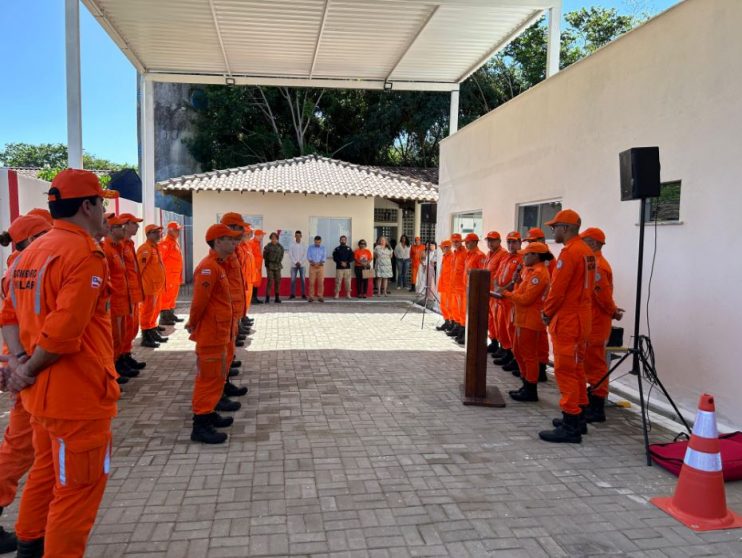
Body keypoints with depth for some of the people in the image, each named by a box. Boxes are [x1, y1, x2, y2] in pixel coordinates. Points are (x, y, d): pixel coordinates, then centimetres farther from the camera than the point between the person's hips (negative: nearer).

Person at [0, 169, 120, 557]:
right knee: (78, 488, 5)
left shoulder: (31, 251, 10)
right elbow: (64, 331, -26)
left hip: (42, 393, 10)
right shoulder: (85, 253, -19)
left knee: (46, 473, 26)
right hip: (77, 395, -9)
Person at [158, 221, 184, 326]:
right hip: (168, 275, -10)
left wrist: (180, 274, 22)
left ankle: (170, 314, 26)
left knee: (173, 295, 16)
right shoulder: (165, 242, -12)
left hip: (175, 274, 10)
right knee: (166, 295, -8)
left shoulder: (175, 242, 18)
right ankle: (163, 318, -7)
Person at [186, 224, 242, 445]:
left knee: (218, 375, 18)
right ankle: (200, 425, 3)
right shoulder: (208, 267, -20)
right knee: (210, 377, -4)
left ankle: (208, 413, 30)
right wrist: (193, 325, -8)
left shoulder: (218, 265, 14)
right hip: (211, 334, -10)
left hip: (219, 333, 10)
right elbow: (199, 301, -22)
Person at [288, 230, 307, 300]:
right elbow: (290, 255, -2)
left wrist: (300, 262, -10)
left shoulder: (304, 246, 6)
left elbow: (305, 256, 1)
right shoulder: (291, 245, 4)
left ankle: (303, 294, 1)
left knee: (303, 279, -2)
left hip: (302, 265, 0)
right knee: (293, 280, -2)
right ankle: (292, 294, 2)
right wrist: (295, 262, -11)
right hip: (294, 265, 0)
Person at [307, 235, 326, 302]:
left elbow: (324, 257, 0)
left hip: (321, 266, 1)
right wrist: (312, 262, -21)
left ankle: (320, 296, 2)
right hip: (312, 266, -1)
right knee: (311, 282, -5)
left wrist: (320, 263, -18)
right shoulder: (310, 247, 6)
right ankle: (311, 296, 0)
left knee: (321, 282, -3)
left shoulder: (323, 248, 9)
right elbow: (308, 256, -2)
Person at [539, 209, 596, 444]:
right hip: (582, 316, 10)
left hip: (567, 319, -10)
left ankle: (570, 427, 0)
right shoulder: (587, 251, 13)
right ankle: (577, 418, 27)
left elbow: (558, 289, -19)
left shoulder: (569, 252, -17)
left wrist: (547, 312, -3)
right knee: (576, 368, 17)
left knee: (565, 370, -4)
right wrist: (551, 310, 13)